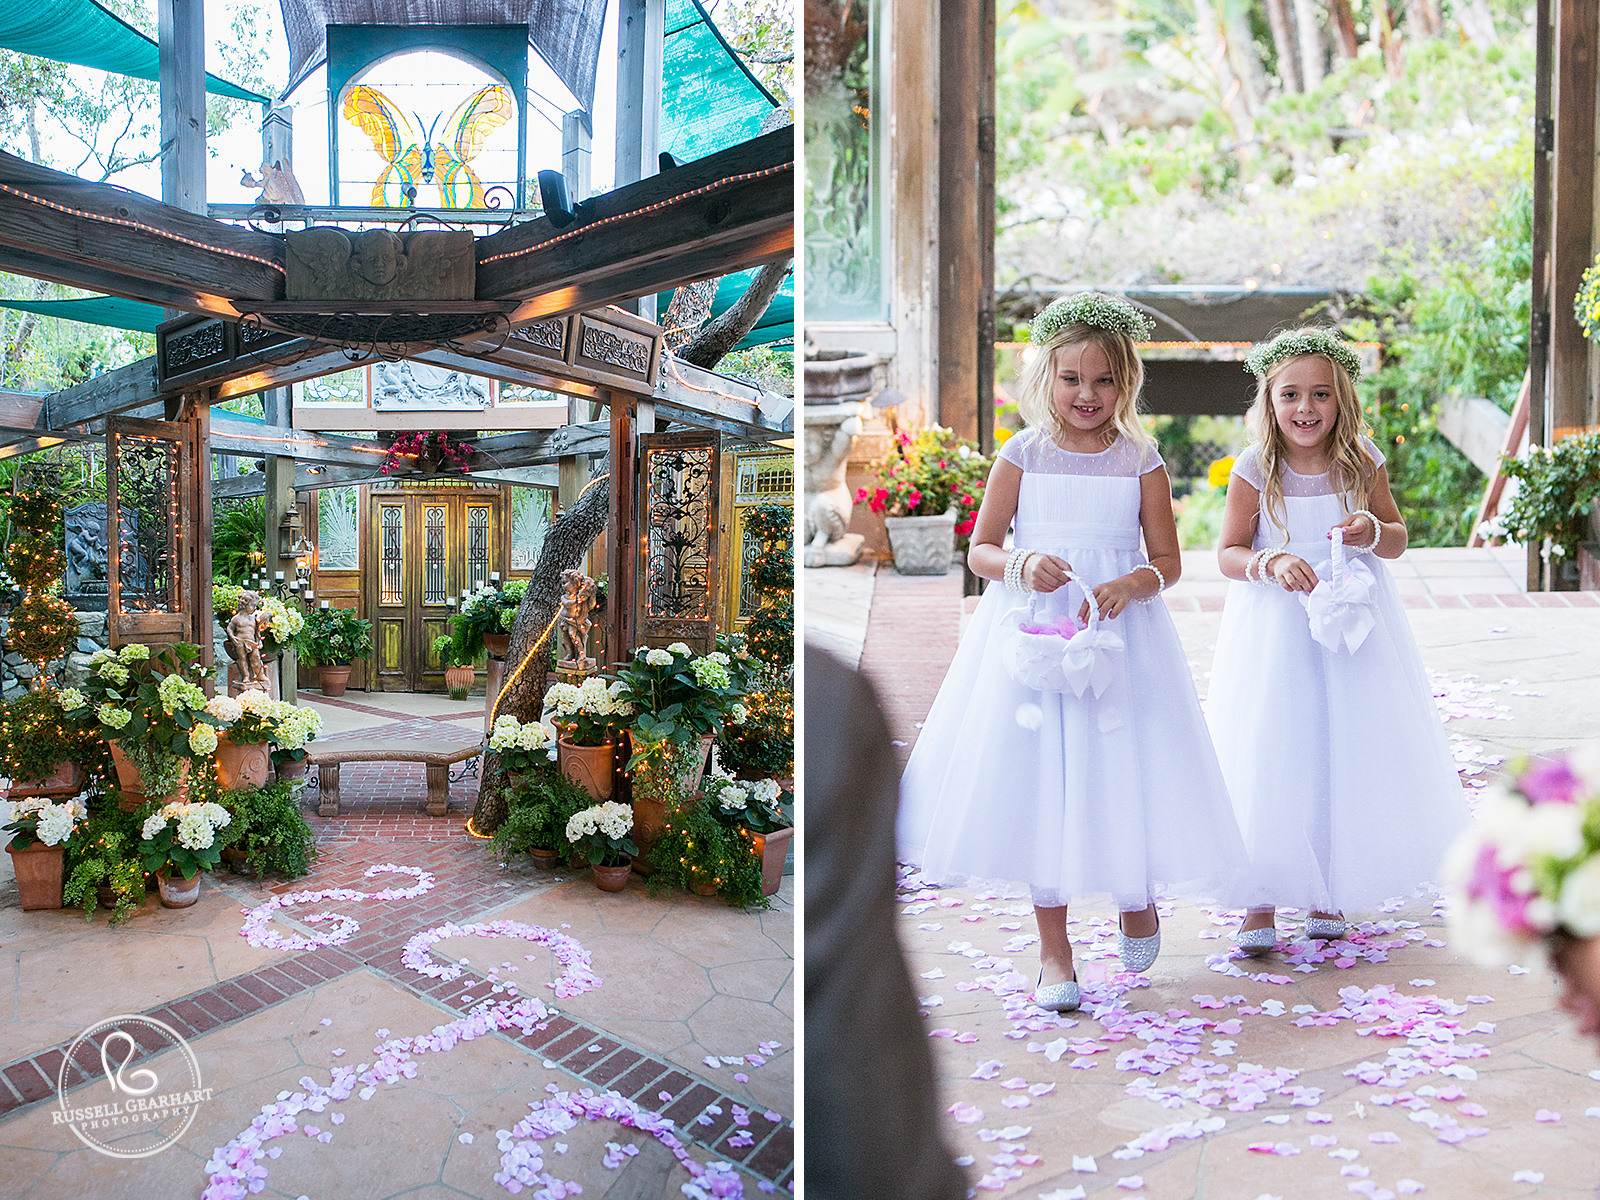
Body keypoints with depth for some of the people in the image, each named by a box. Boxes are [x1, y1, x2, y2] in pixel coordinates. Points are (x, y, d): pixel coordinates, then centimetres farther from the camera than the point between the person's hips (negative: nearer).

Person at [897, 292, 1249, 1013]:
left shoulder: (1142, 463, 2)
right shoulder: (1021, 457, 1)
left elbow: (1167, 559, 4)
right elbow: (980, 549, 2)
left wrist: (1131, 585, -16)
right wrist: (1021, 564, -18)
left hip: (1119, 638, 0)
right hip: (1031, 635, 0)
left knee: (1123, 774, 5)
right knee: (1040, 781, 3)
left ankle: (1135, 895, 40)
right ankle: (1053, 946, 18)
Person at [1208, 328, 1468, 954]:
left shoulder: (1362, 462, -2)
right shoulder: (1255, 470, -10)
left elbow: (1398, 537, 7)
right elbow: (1228, 553, -5)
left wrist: (1373, 532, -15)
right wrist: (1272, 563, -24)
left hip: (1352, 620, 3)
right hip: (1276, 628, -3)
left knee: (1347, 756, 9)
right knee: (1270, 759, -2)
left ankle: (1329, 891, 28)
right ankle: (1262, 900, 12)